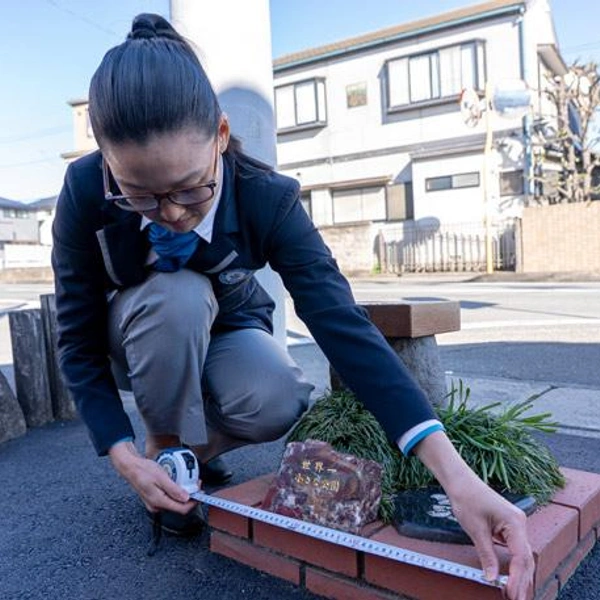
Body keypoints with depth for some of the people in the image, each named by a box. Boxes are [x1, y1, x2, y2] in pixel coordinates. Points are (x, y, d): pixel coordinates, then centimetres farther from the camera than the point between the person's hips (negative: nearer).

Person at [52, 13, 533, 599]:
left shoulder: (266, 198, -30)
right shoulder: (86, 193, -29)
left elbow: (341, 323, -38)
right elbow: (79, 341, -19)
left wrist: (457, 477, -46)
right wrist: (127, 459, -29)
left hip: (225, 333, 1)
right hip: (142, 335, 0)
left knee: (277, 404, -33)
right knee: (177, 297, -36)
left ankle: (200, 446, 4)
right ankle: (164, 449, -9)